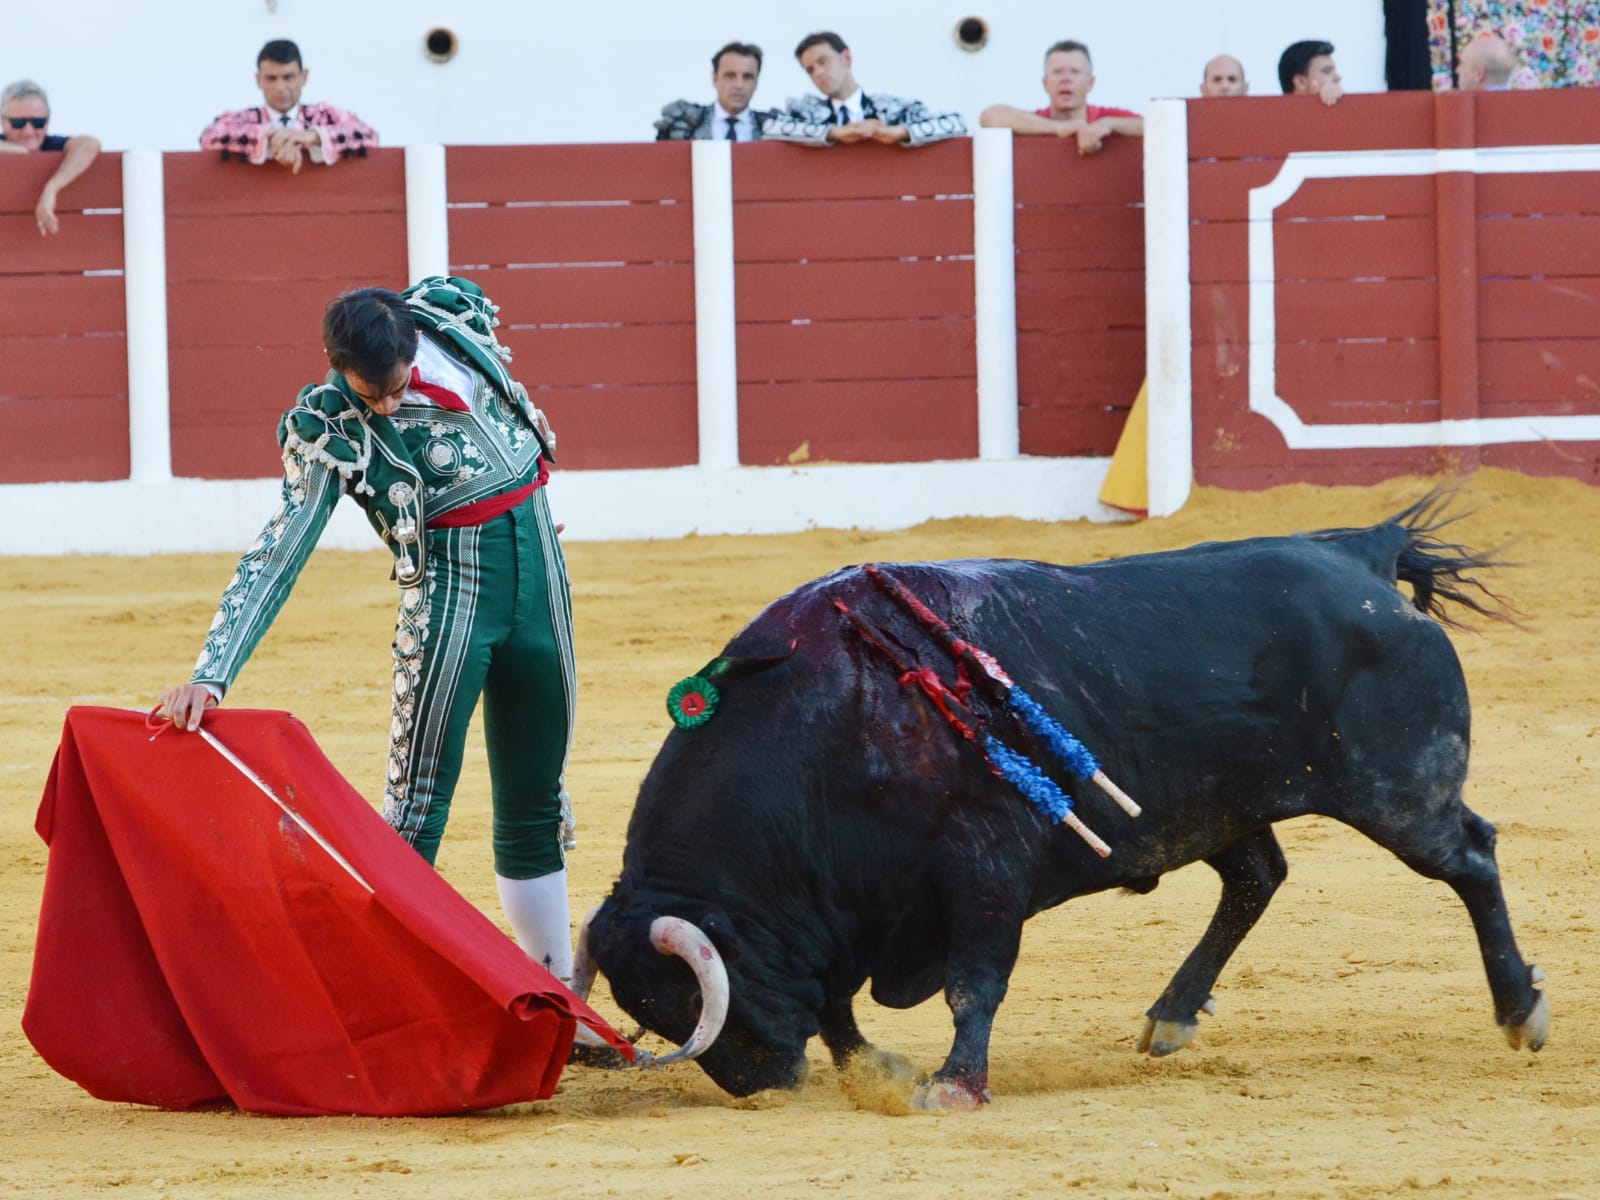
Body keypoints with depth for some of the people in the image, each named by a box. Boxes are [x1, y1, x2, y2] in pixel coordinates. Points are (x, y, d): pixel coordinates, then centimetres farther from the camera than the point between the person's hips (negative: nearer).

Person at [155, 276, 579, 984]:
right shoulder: (325, 427, -15)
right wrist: (211, 675, -28)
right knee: (418, 802, -14)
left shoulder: (450, 311, -5)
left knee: (537, 806, 11)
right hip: (449, 579, -5)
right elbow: (277, 555, -19)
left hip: (538, 558, 5)